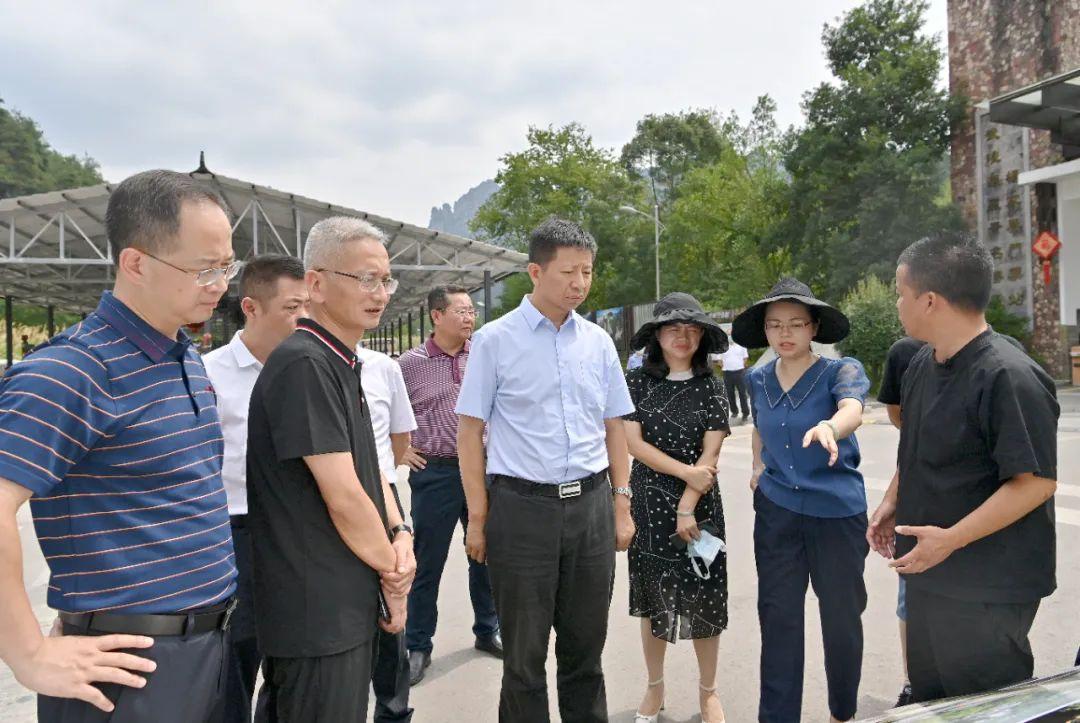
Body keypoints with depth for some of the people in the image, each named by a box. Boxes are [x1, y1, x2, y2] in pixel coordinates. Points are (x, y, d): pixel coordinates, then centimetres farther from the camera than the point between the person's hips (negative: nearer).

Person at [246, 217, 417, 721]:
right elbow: (343, 497, -22)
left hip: (349, 603, 9)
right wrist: (393, 575, -9)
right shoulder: (304, 364, -20)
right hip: (317, 613, -9)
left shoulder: (342, 365, 11)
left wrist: (400, 534, -3)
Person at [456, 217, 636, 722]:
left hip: (591, 505, 4)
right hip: (523, 507, -3)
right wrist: (478, 518, -6)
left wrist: (621, 504, 9)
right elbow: (469, 432, -4)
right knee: (525, 653, 10)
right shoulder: (495, 340, -5)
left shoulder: (598, 341, 7)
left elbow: (614, 427, 13)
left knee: (585, 646, 17)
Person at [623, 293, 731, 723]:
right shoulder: (638, 382, 1)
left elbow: (710, 454, -6)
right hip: (648, 504, 1)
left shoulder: (710, 388, -1)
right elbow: (633, 442, -6)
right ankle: (654, 687, 30)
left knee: (703, 601, 7)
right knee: (652, 599, 12)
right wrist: (686, 471, -15)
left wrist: (687, 507, -14)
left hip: (699, 506, -1)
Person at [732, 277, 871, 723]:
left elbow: (853, 410, -33)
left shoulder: (841, 371, -10)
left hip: (838, 510, -3)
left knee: (842, 616, 12)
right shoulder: (759, 380, 3)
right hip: (776, 510, 3)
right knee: (778, 616, 7)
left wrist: (829, 428, -53)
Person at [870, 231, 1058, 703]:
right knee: (928, 701, 23)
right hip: (928, 573, 9)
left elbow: (1036, 482, -24)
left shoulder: (1009, 377, -23)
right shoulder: (923, 363, 4)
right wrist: (892, 502, 14)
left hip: (985, 592, -8)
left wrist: (950, 539, -25)